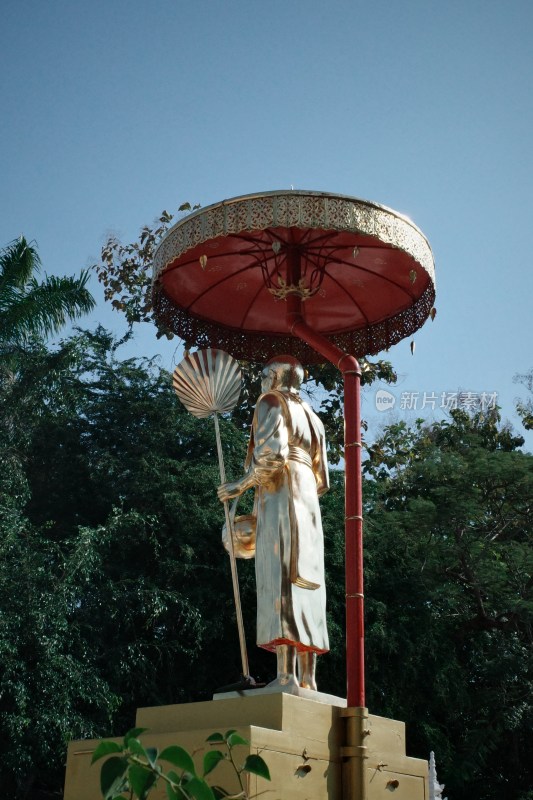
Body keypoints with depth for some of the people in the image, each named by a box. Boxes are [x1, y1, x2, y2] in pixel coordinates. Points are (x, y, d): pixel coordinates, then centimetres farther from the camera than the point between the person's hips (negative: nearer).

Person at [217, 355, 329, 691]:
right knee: (306, 584, 2)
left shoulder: (272, 402, 4)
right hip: (308, 499, 8)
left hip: (280, 493, -8)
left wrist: (241, 484, -6)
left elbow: (272, 452, -14)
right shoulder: (312, 416, 28)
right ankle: (308, 679, -2)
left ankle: (287, 674, -25)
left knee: (281, 581, -16)